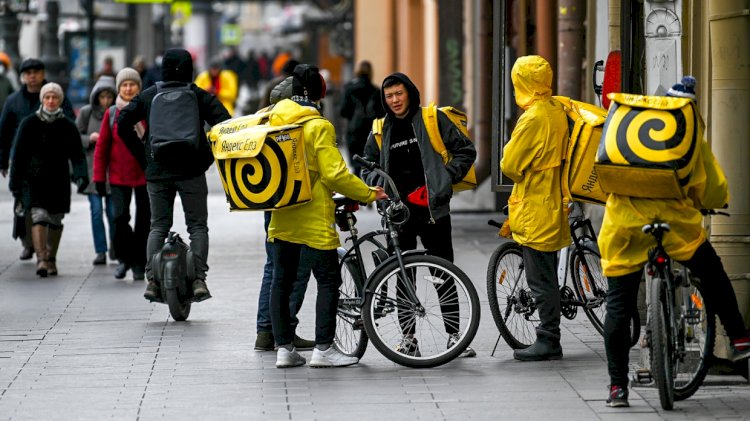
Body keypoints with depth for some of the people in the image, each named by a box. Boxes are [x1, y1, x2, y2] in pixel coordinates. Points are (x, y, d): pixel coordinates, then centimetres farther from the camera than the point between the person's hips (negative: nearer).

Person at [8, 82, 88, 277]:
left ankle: (51, 259, 27)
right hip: (34, 179, -2)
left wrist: (81, 175, -17)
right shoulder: (29, 123, 0)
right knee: (39, 216, -17)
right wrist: (16, 182, 0)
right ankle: (41, 259, -24)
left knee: (55, 221, 10)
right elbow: (19, 154, 2)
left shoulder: (67, 126, 3)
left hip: (59, 181, 2)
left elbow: (77, 154, 0)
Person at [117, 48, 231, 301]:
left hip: (157, 172, 2)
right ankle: (198, 279, -9)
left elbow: (123, 124, 3)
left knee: (158, 227, 9)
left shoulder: (148, 96, 6)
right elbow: (225, 124, -7)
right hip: (192, 171, -2)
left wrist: (142, 157, 8)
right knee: (197, 226, 4)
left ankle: (152, 280, -4)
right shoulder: (200, 96, 1)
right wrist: (208, 157, 2)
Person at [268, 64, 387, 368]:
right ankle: (323, 348, -3)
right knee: (329, 280, 1)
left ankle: (284, 348, 9)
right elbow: (335, 174, -18)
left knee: (281, 281, 10)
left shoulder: (274, 120, 6)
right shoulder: (318, 127, -14)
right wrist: (369, 194, -8)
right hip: (314, 220, -6)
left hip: (281, 217, 7)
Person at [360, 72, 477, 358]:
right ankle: (408, 338, 9)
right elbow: (367, 167, 19)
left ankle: (454, 335, 4)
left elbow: (465, 151, 4)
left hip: (433, 209, -3)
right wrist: (378, 183, -2)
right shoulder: (381, 131, 11)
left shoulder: (433, 119, 2)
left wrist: (446, 178, -5)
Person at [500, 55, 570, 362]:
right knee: (547, 277, 14)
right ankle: (549, 339, 19)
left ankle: (548, 341, -2)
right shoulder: (557, 111, 8)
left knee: (541, 281, -4)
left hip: (534, 209, -9)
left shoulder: (533, 118, -18)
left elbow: (510, 165, -15)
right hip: (553, 207, 9)